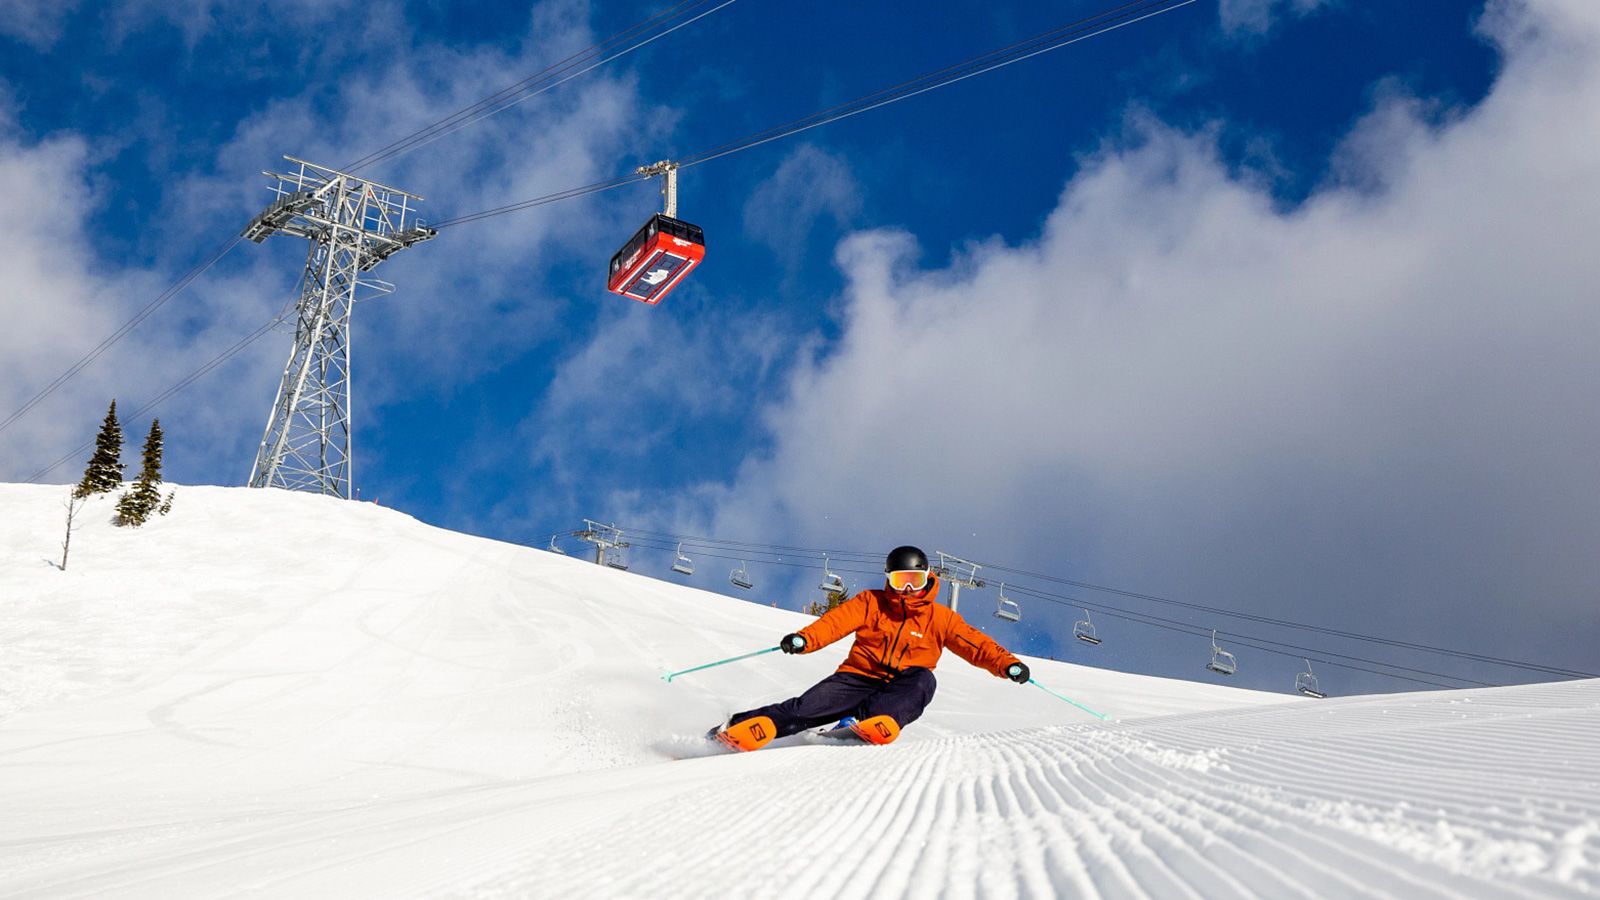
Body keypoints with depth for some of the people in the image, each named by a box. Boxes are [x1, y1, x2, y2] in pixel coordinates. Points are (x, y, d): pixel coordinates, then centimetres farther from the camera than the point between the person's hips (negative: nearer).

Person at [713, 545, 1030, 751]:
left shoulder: (940, 618, 9)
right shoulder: (870, 603, 8)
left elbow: (975, 644, 2)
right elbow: (835, 621, -6)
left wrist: (1007, 663, -17)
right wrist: (804, 639, -25)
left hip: (899, 690, 0)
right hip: (859, 677, 0)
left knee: (923, 679, -32)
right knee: (811, 705, -24)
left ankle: (870, 721, -50)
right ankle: (743, 728, -30)